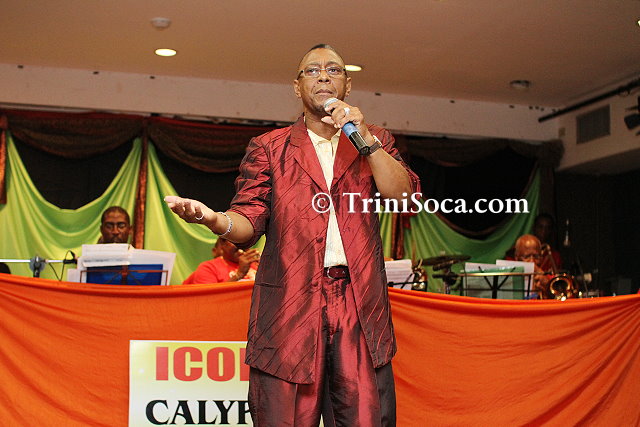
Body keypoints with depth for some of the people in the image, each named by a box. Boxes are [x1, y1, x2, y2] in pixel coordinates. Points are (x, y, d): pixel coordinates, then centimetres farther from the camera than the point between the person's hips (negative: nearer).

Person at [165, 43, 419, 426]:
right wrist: (215, 219, -19)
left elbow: (405, 197, 2)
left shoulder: (375, 142, 18)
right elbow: (250, 222, 3)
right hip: (289, 304, -1)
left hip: (361, 306, 1)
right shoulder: (268, 148, 13)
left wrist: (365, 138, -5)